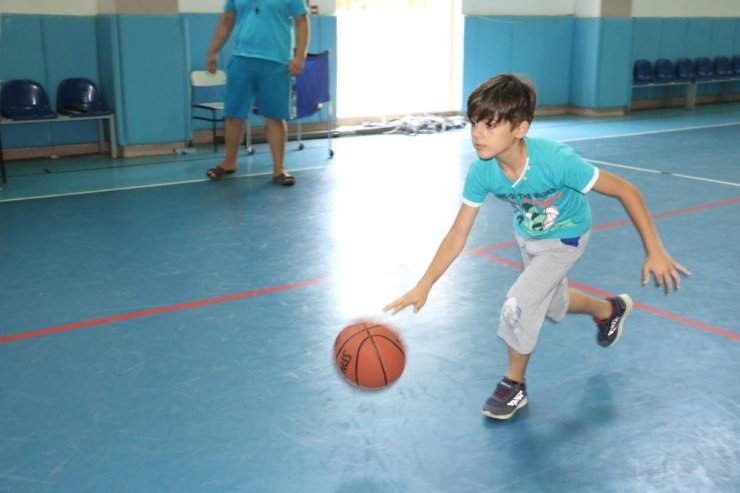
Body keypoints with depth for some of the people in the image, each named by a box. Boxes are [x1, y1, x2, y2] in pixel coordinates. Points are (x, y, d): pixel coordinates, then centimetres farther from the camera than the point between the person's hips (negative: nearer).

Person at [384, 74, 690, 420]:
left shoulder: (556, 160, -41)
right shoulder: (481, 172, -29)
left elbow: (626, 191, -30)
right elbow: (458, 235, -21)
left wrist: (654, 251, -32)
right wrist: (423, 286, -28)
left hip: (564, 238, -5)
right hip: (527, 235, 5)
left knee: (518, 306, -18)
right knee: (554, 304, 25)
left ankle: (514, 384, 9)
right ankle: (610, 309, 58)